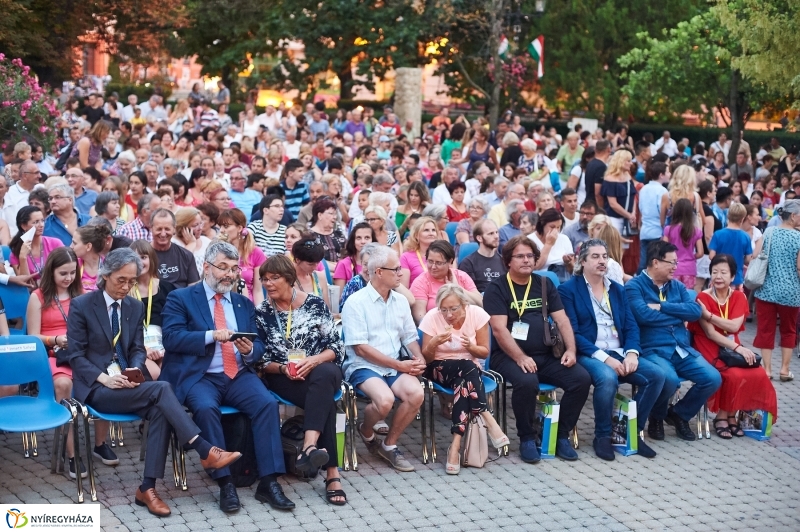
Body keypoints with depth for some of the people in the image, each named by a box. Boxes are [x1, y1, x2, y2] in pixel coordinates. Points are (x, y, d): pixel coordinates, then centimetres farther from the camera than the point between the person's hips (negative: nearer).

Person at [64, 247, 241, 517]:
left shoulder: (136, 307, 11)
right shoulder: (81, 306, -4)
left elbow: (138, 350, 12)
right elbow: (75, 355, -7)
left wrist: (135, 370, -11)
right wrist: (104, 377, -21)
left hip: (127, 384, 5)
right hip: (95, 388, -5)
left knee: (159, 410, -29)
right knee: (160, 389, -30)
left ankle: (147, 488, -27)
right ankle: (205, 451, -29)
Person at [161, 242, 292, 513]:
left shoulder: (244, 303, 20)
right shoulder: (180, 298, 5)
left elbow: (259, 345, 15)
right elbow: (171, 337, -9)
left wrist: (250, 350, -9)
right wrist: (211, 335, -20)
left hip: (239, 375, 4)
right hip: (200, 376, -4)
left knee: (268, 403, -24)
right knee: (206, 408, -35)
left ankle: (268, 482, -22)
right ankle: (225, 482, -26)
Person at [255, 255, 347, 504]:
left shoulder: (315, 304, 2)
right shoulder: (261, 313, 5)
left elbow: (336, 347, 1)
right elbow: (260, 360, 5)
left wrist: (314, 360, -17)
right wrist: (282, 368, -15)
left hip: (321, 370, 1)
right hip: (283, 378, 0)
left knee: (323, 376, -39)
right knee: (324, 400, -34)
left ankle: (309, 446, -53)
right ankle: (332, 472, -39)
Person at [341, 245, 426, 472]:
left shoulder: (400, 301, 12)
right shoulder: (356, 303, -8)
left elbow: (410, 337, 17)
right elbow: (360, 348, -13)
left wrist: (418, 358, -6)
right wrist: (399, 365, -15)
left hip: (395, 366, 5)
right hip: (363, 366, -5)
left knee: (417, 394, -24)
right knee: (385, 399, -33)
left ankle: (389, 444, -2)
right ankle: (366, 432, 4)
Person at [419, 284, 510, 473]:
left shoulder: (477, 314, -11)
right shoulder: (432, 317, -14)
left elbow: (484, 352, -2)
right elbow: (426, 358, -7)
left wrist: (470, 346, -24)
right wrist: (434, 343, -29)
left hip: (470, 370, 1)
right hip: (440, 369, -1)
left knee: (463, 382, -36)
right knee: (468, 368, -35)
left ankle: (456, 443, -40)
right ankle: (487, 418, -36)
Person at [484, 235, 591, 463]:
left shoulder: (545, 284, 15)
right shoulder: (497, 289, 0)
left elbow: (562, 320, 10)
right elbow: (499, 329, -11)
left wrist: (570, 349, -8)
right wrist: (520, 357, -23)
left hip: (546, 356, 5)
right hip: (509, 356, -5)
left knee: (582, 378, -17)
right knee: (527, 382, -35)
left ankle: (562, 435, -2)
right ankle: (527, 439, -13)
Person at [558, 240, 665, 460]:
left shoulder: (618, 289, 18)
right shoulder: (568, 290, 0)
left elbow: (631, 326, 11)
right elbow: (572, 333, -9)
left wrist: (632, 352, -10)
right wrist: (604, 357, -19)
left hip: (619, 353, 6)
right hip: (588, 355, -6)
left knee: (656, 375, -18)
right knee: (607, 378, -36)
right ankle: (602, 436, -14)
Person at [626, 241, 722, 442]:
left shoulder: (677, 286, 16)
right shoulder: (634, 286, -3)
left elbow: (695, 311, 1)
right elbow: (644, 315, -19)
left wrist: (662, 307, -10)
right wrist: (679, 315, -3)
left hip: (682, 349, 6)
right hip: (652, 350, -6)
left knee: (713, 378, -14)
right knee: (670, 379, -35)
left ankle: (679, 414, 13)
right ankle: (656, 417, 0)